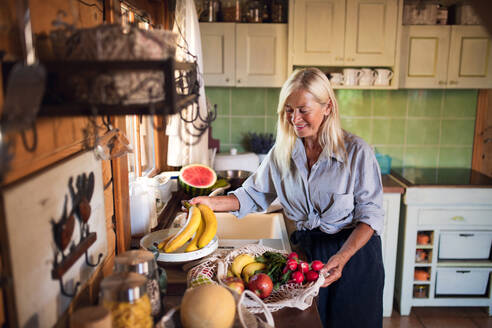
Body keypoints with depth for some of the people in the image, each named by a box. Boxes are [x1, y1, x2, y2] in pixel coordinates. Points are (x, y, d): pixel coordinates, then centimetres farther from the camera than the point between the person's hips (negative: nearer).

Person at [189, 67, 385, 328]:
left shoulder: (356, 152, -15)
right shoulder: (281, 152, -3)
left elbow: (370, 213, -13)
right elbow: (255, 194, 4)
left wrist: (342, 257, -26)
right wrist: (212, 203, -12)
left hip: (354, 251, -3)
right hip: (305, 249, 3)